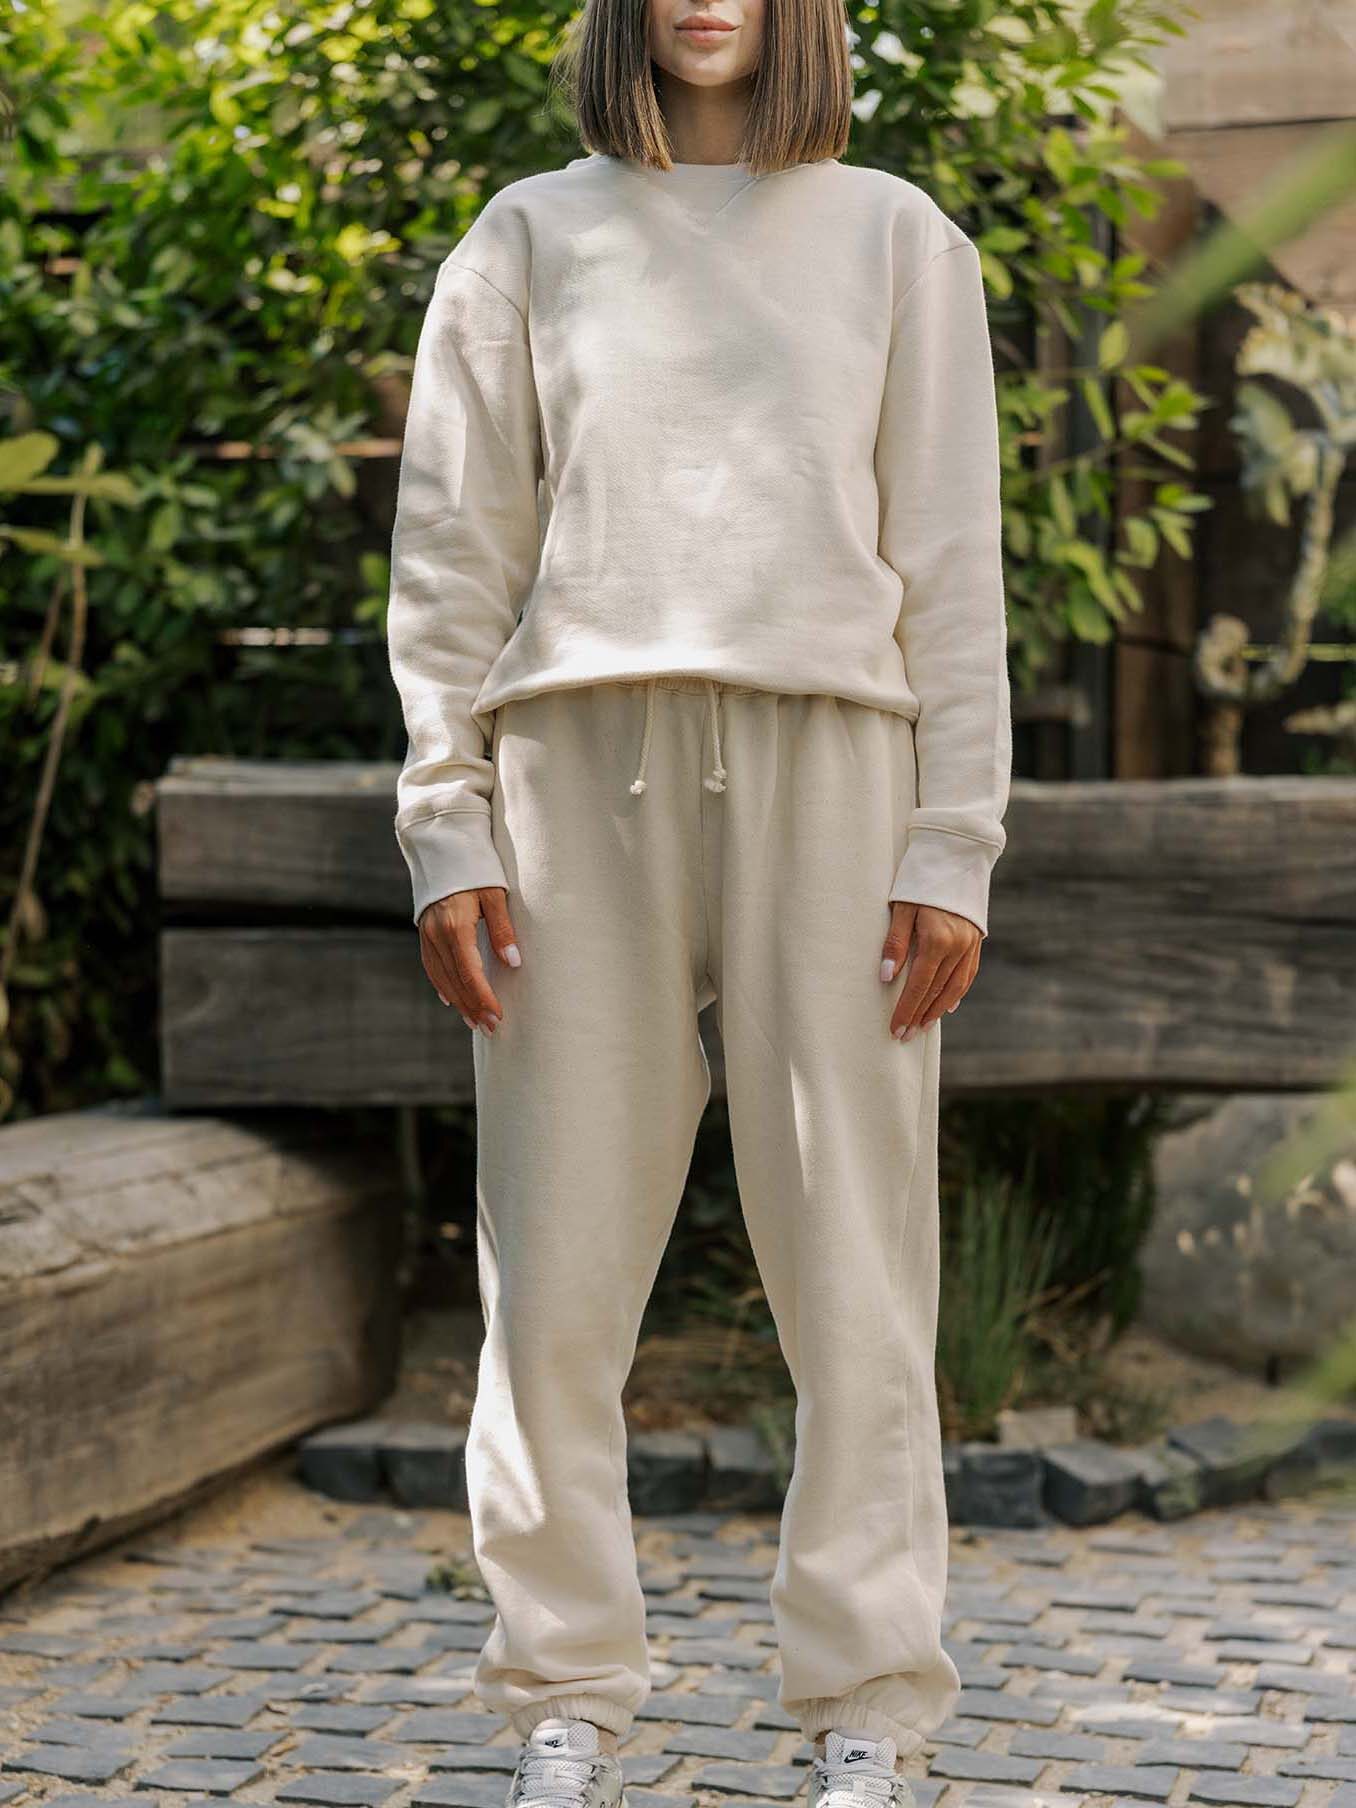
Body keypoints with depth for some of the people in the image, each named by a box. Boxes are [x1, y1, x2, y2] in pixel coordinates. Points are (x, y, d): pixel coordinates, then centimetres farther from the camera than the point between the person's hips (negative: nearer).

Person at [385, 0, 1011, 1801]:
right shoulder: (528, 241, 14)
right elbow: (453, 551, 10)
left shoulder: (897, 240, 13)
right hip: (583, 768, 1)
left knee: (855, 1262, -3)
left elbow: (949, 560, 7)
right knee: (556, 1264, 0)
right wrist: (445, 830, 0)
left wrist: (954, 847, -2)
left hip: (824, 761, 0)